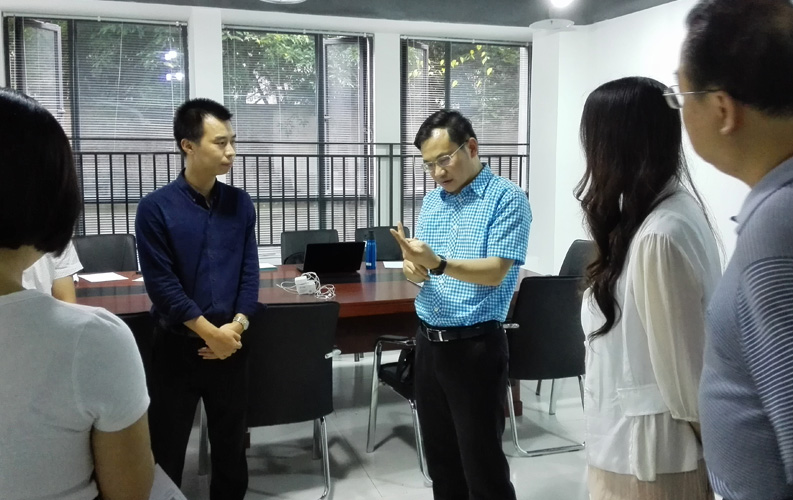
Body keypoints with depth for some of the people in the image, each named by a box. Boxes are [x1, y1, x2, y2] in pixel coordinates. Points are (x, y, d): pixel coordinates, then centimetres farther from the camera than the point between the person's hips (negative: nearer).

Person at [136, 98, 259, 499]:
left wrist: (236, 327, -10)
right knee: (167, 448, 9)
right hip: (176, 346, -3)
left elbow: (250, 272, 3)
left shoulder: (241, 204, 3)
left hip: (230, 344, 3)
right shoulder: (155, 208, -9)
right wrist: (210, 332, -14)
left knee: (231, 443, 15)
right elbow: (161, 283, -12)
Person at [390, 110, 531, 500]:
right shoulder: (432, 201, 11)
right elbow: (420, 268, 11)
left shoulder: (507, 198, -10)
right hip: (428, 341, 7)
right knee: (440, 459, 17)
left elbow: (495, 272, -19)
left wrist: (438, 264, -33)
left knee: (482, 463, 3)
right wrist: (413, 267, -12)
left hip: (476, 345, -6)